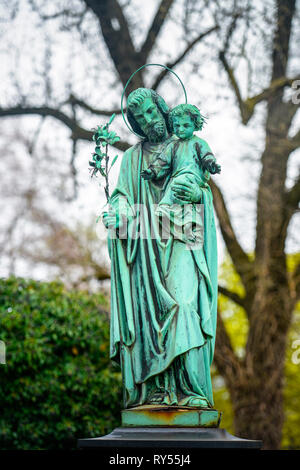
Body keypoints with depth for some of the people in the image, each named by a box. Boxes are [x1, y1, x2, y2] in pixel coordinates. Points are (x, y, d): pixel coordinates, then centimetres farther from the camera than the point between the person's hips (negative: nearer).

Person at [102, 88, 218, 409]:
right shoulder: (133, 157, 19)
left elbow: (209, 194, 8)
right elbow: (123, 196, 9)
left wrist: (197, 194, -16)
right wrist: (117, 214, -14)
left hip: (181, 241, -2)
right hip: (146, 247, 2)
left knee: (184, 306, -17)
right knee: (148, 310, -9)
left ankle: (192, 391, -21)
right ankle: (154, 390, -11)